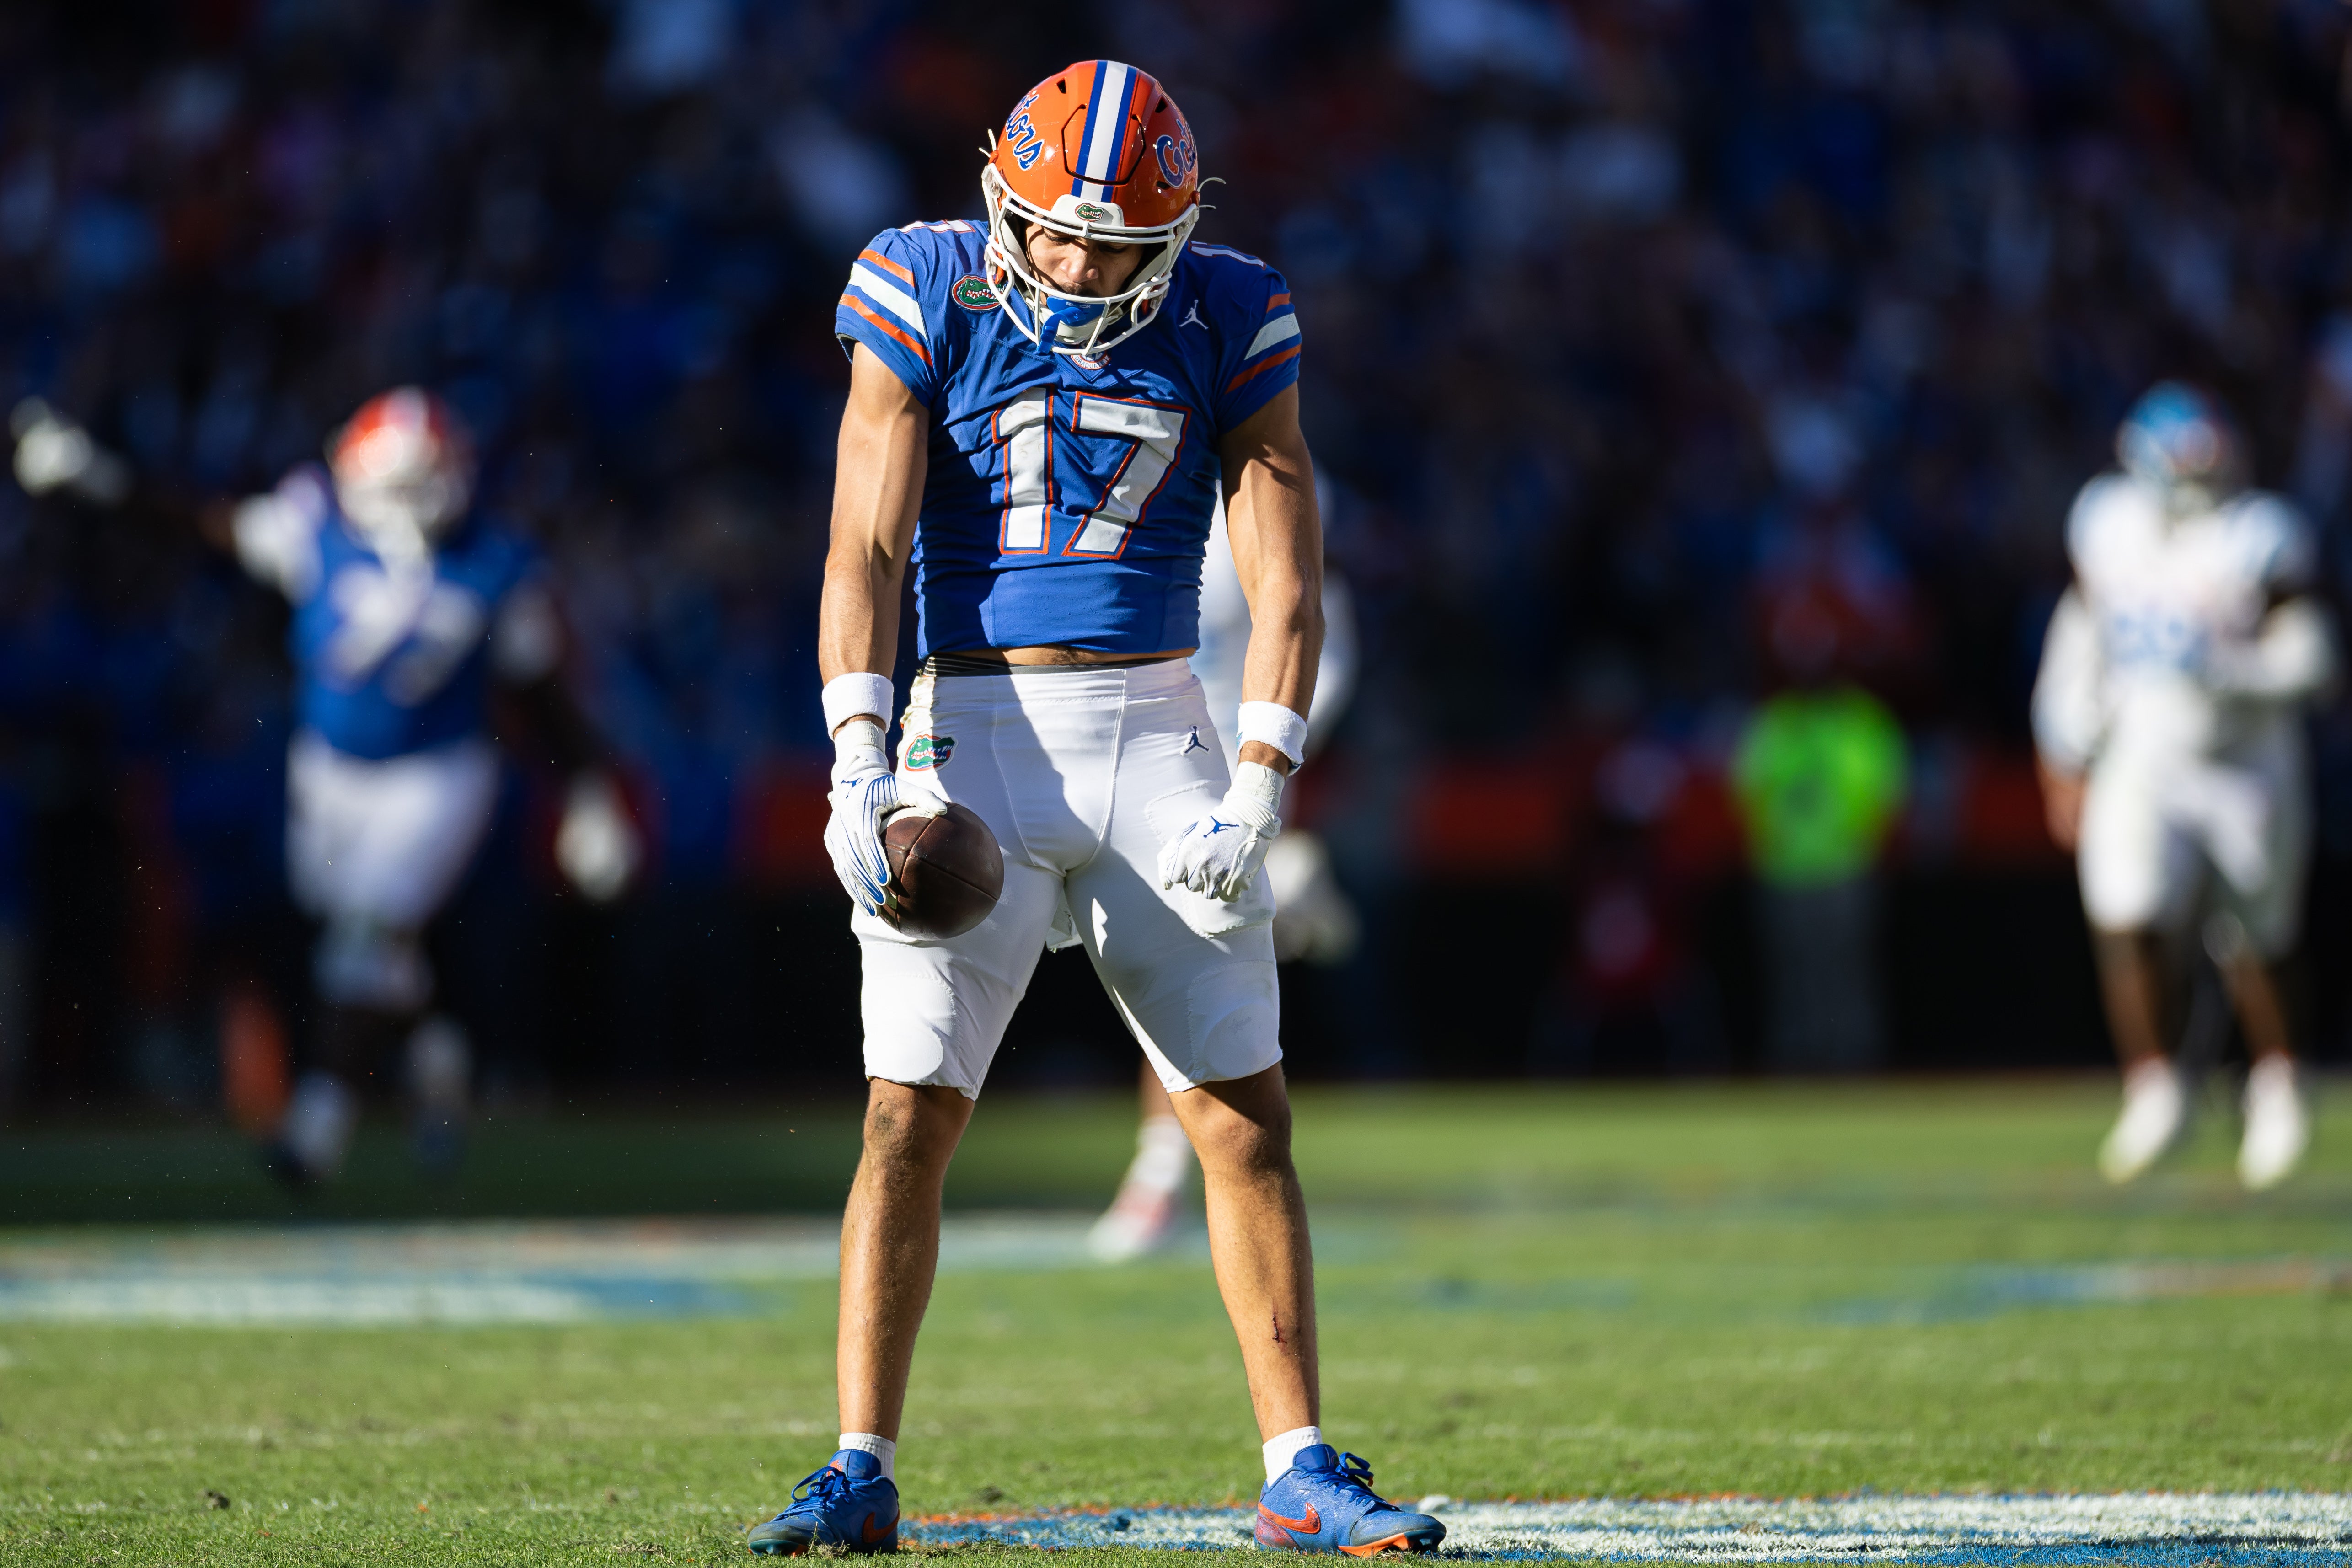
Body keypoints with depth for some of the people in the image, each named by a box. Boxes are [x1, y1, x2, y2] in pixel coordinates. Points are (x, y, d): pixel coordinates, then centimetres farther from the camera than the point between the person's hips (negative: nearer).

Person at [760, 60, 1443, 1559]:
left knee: (1248, 1117, 1)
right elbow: (866, 551, -8)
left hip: (1157, 733, 2)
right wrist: (860, 762, -19)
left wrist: (1257, 793, -13)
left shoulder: (1223, 324, 1)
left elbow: (1286, 579, -1)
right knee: (911, 1114, -7)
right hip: (977, 734, -2)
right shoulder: (928, 300, -3)